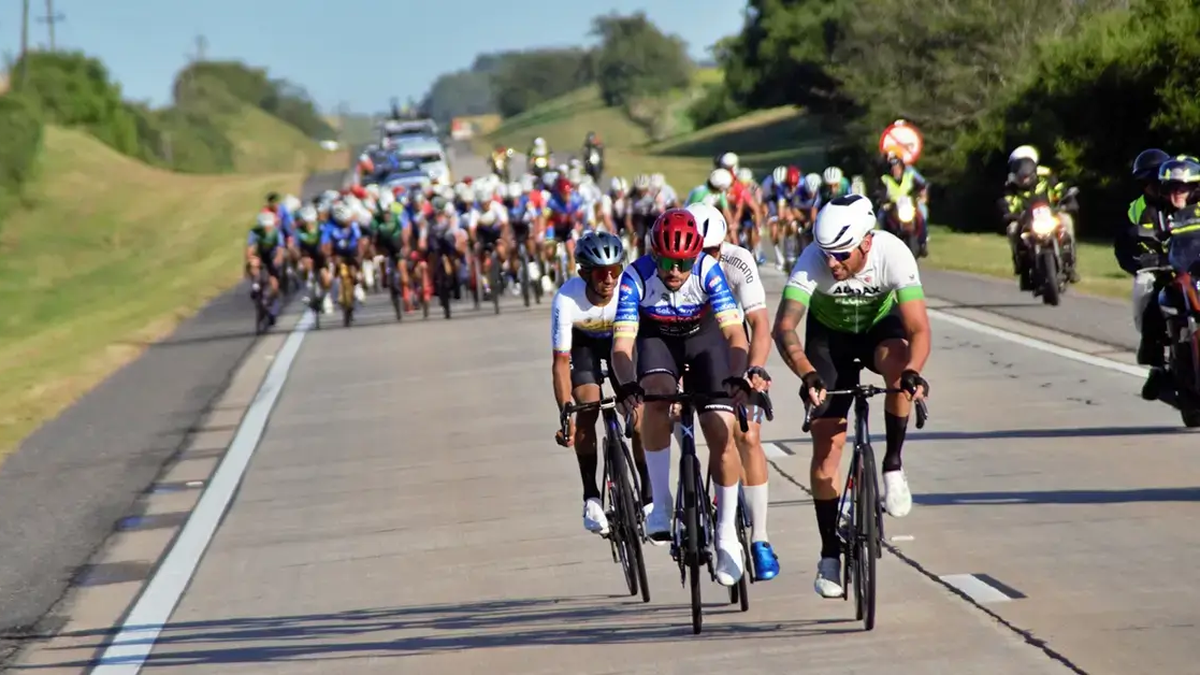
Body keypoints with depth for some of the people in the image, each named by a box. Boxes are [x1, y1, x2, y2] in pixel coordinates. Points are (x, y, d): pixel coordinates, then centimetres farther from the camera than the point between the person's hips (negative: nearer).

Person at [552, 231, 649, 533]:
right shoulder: (567, 300, -35)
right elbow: (561, 362, -31)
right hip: (583, 341, 0)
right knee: (587, 411, -19)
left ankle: (649, 497, -1)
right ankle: (591, 497, -6)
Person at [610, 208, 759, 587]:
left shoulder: (708, 271, -30)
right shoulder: (637, 277, -29)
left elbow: (735, 333, -36)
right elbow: (622, 343, -34)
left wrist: (737, 377, -54)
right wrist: (626, 385, -53)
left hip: (704, 337, 0)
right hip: (658, 339, 0)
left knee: (722, 433, -14)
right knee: (656, 397, -32)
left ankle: (726, 533, 2)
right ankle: (661, 503, -23)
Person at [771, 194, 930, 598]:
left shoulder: (893, 254, -32)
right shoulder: (813, 261, -32)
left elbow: (918, 329, -37)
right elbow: (784, 326, -40)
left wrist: (913, 372, -57)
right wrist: (808, 375, -57)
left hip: (880, 326, 0)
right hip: (830, 335, 0)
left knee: (898, 358, -37)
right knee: (826, 444, -8)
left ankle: (893, 466, -18)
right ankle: (830, 556, 4)